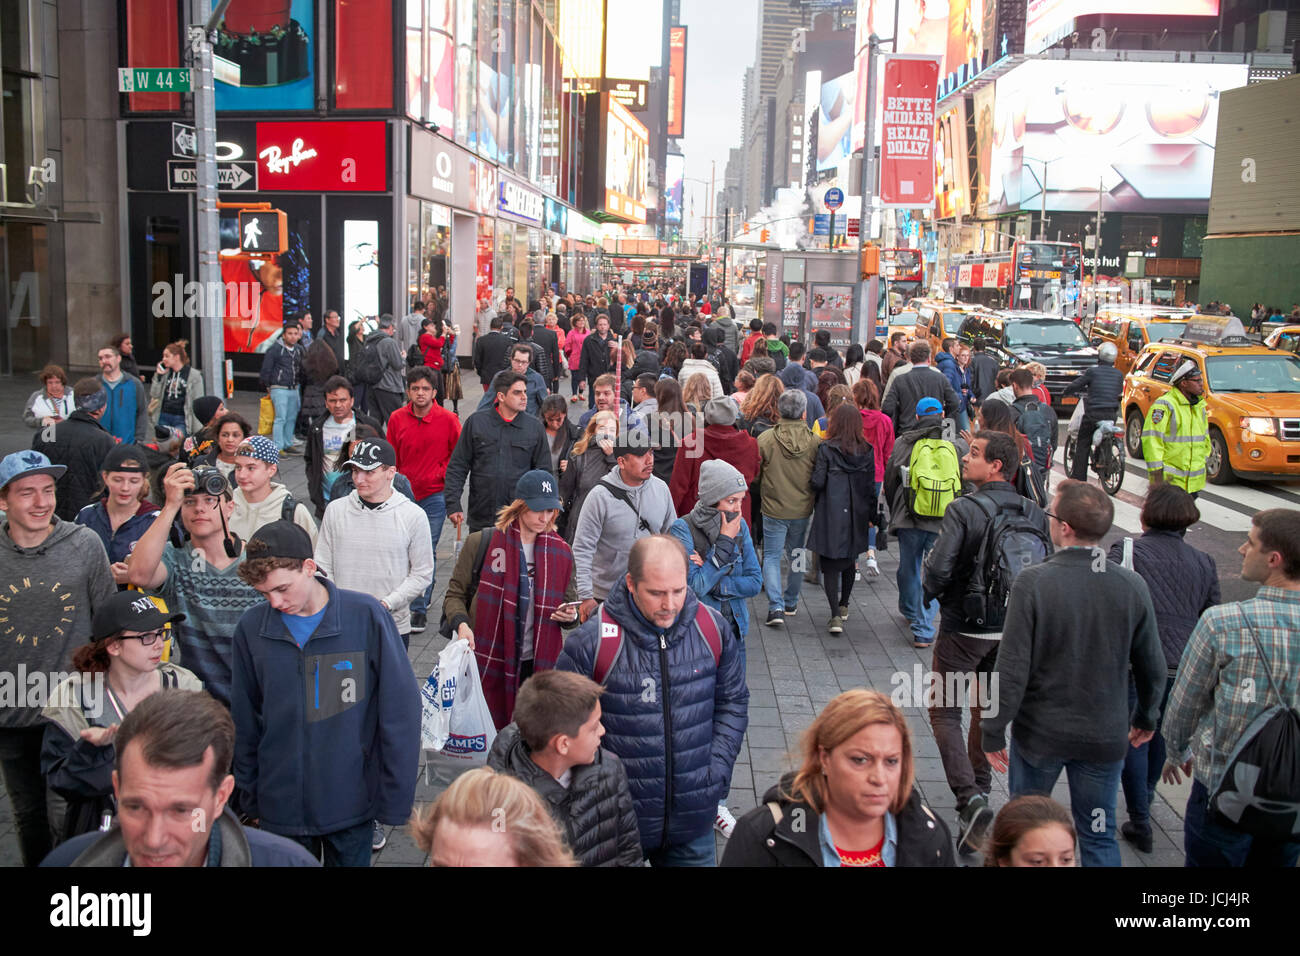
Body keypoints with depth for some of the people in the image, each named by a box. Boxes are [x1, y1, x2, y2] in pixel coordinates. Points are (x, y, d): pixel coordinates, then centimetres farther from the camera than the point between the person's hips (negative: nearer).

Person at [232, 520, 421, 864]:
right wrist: (250, 798, 8)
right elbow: (245, 722, 6)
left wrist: (394, 801, -7)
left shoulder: (366, 616, -12)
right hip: (281, 807, 2)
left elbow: (400, 710, -8)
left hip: (352, 806, -1)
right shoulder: (251, 627, -5)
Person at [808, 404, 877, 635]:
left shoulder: (826, 449, -12)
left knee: (830, 564, 0)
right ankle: (843, 605, 35)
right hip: (856, 514, 4)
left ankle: (835, 615, -10)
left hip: (831, 514, -4)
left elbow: (817, 483, -14)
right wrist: (871, 516, 12)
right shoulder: (867, 451, -1)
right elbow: (871, 486, 3)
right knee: (850, 560, 21)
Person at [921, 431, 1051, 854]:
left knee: (945, 711, 4)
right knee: (987, 708, 22)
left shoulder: (964, 510, -18)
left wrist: (929, 594, 0)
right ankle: (980, 786, 36)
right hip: (1011, 630, 6)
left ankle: (971, 798, -11)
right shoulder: (1034, 513, -1)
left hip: (962, 628, -6)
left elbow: (937, 570, -22)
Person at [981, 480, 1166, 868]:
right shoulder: (1132, 586, -9)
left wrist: (992, 731, -7)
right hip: (1105, 735, 3)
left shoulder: (1032, 582, -20)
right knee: (1099, 837, 16)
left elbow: (1012, 668, -18)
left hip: (1039, 733, -2)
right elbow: (1152, 666, 2)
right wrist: (1146, 718, 20)